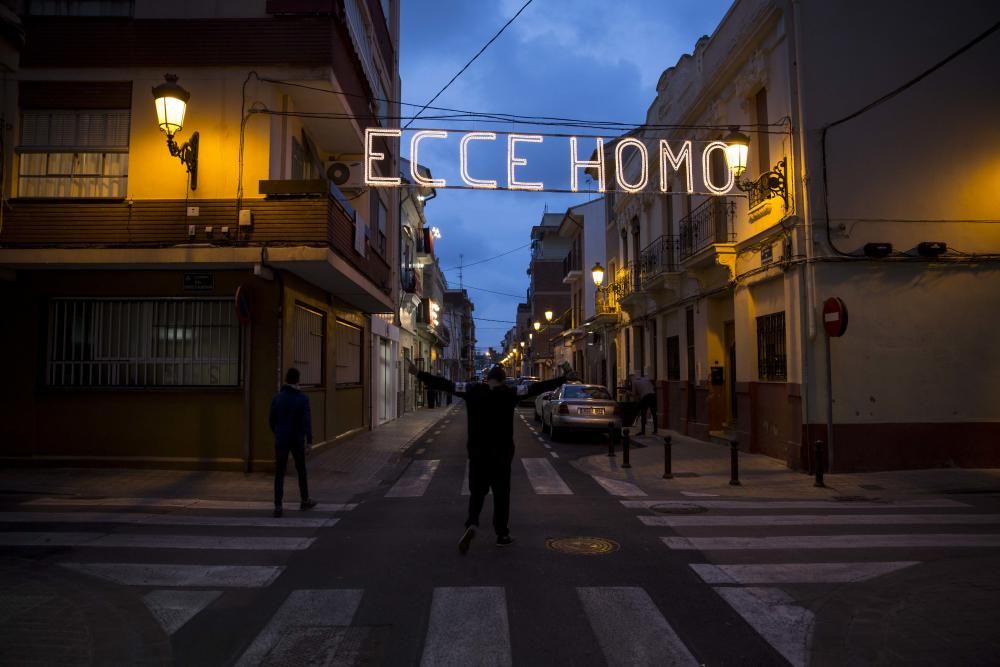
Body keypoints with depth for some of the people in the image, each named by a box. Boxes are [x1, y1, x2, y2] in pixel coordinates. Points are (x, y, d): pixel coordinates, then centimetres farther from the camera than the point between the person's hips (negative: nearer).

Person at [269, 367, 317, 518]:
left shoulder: (277, 397, -2)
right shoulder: (303, 398, -9)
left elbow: (271, 420, 6)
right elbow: (307, 420, -17)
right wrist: (309, 440, -17)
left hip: (281, 440, 1)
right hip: (297, 440, -1)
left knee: (279, 473, 2)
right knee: (301, 470, 16)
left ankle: (278, 506, -6)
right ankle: (305, 500, 29)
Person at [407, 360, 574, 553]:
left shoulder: (472, 390, -3)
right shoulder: (510, 393, -7)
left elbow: (445, 384, -1)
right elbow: (537, 388, -7)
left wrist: (418, 374, 6)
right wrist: (564, 379, -1)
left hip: (477, 450, 1)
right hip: (501, 451, -1)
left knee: (477, 490, 11)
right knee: (501, 493, 10)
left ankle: (471, 525, -12)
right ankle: (502, 534, 16)